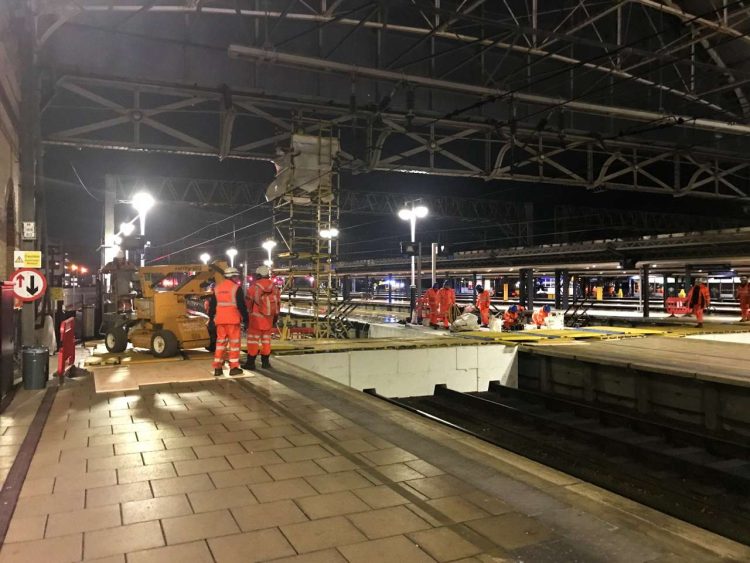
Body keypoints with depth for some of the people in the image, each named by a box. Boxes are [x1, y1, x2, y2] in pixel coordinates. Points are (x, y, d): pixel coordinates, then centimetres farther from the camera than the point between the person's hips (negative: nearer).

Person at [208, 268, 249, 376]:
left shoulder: (217, 288, 13)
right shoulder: (236, 288, -6)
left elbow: (212, 305, 15)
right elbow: (241, 305, -10)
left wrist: (211, 319, 21)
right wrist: (245, 319, -5)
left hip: (220, 320, 6)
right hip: (233, 320, -6)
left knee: (220, 342, 12)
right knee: (234, 342, 1)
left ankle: (217, 368, 11)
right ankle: (234, 368, 1)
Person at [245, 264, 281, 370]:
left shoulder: (254, 287, -10)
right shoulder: (274, 287, 3)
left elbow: (248, 303, -7)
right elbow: (278, 303, 8)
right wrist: (275, 317, 17)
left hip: (256, 318, -4)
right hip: (268, 318, 4)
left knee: (253, 339, 1)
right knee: (266, 339, 13)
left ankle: (251, 362, 0)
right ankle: (265, 362, 17)